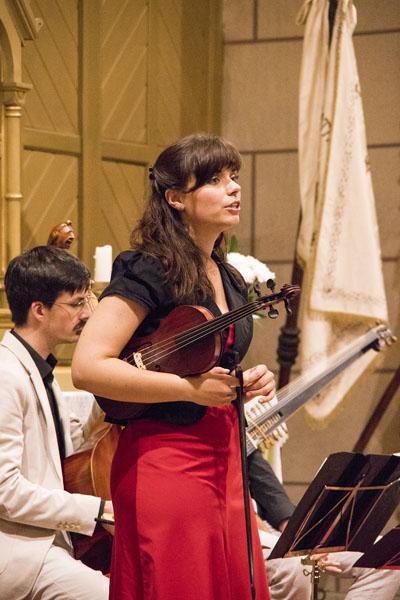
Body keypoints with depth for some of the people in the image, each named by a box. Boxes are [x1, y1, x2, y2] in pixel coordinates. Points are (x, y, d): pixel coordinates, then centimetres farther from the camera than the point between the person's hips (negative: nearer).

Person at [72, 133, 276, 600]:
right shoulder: (149, 270, -11)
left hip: (224, 459, 8)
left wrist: (249, 384, 6)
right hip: (166, 461, -8)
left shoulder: (230, 281, 14)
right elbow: (87, 367, -21)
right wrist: (190, 388, -19)